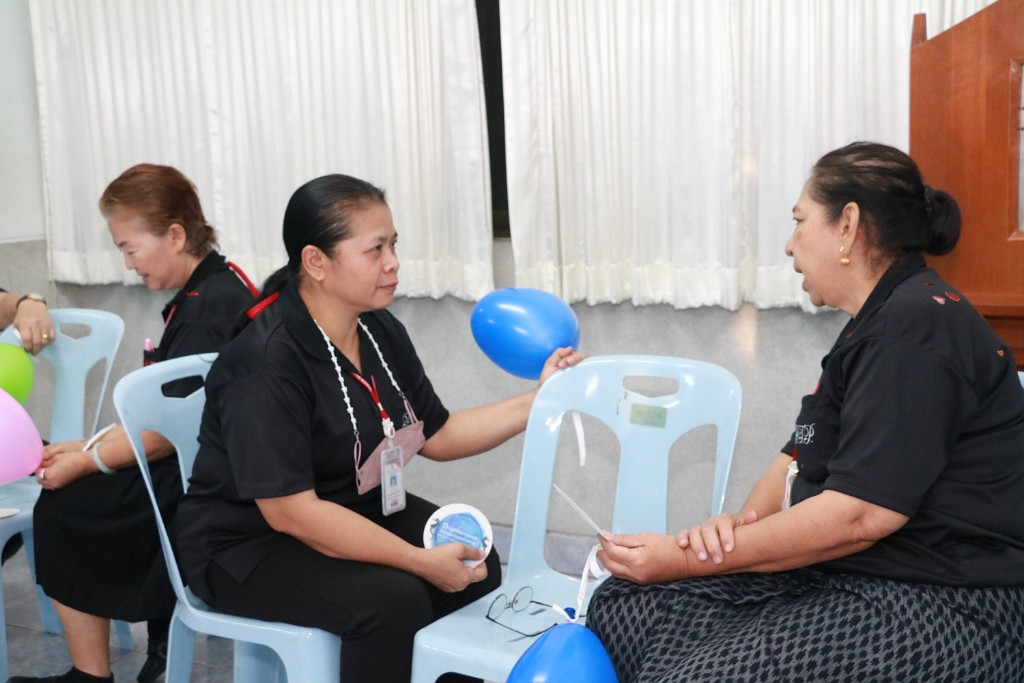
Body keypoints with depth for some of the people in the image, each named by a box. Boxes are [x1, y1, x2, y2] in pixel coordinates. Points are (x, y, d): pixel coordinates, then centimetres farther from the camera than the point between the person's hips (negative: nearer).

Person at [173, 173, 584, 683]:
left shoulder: (381, 332, 0)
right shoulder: (263, 364, -25)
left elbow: (438, 436, 8)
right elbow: (290, 511, -29)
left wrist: (538, 402, -3)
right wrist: (420, 561, -29)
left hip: (354, 510, 8)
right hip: (252, 546, -7)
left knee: (476, 566, -9)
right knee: (392, 600, -29)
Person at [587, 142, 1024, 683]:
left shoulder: (919, 325, -16)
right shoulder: (874, 325, 18)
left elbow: (859, 514, -23)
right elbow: (800, 457, 17)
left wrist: (686, 560, -17)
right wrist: (741, 521, -6)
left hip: (939, 607, -10)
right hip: (839, 576, 10)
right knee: (623, 606, -3)